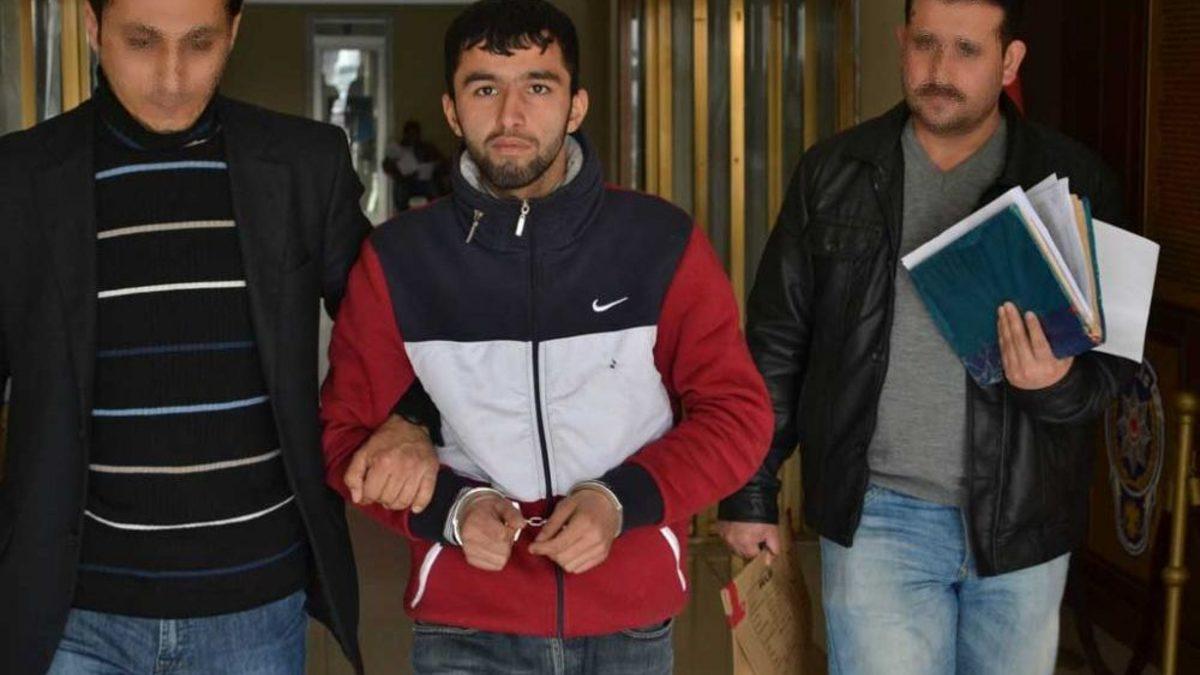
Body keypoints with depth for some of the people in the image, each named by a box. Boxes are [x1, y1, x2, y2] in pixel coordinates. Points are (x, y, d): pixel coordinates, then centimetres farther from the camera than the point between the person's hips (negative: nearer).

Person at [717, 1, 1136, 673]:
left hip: (1023, 517, 1)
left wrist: (1062, 385, -22)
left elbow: (1116, 357, 1)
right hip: (878, 515, 0)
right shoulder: (834, 174, 1)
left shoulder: (1075, 182, -2)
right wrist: (751, 491, 6)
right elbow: (777, 341, 7)